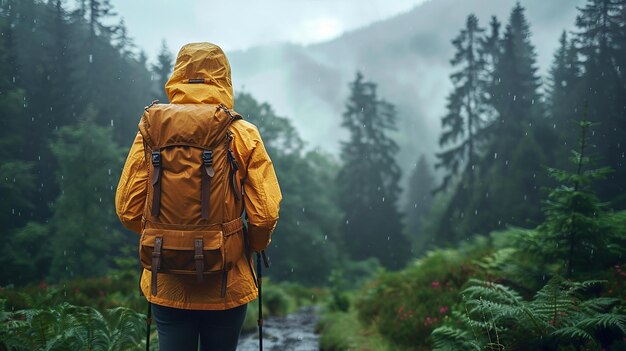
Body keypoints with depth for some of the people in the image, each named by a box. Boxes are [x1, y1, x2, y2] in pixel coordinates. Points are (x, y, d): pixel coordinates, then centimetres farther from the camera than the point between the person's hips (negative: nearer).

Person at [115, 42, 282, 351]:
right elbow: (265, 214, -12)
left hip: (167, 286, 1)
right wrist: (254, 246, 9)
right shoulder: (243, 134, -8)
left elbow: (127, 208, -4)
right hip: (226, 287, -1)